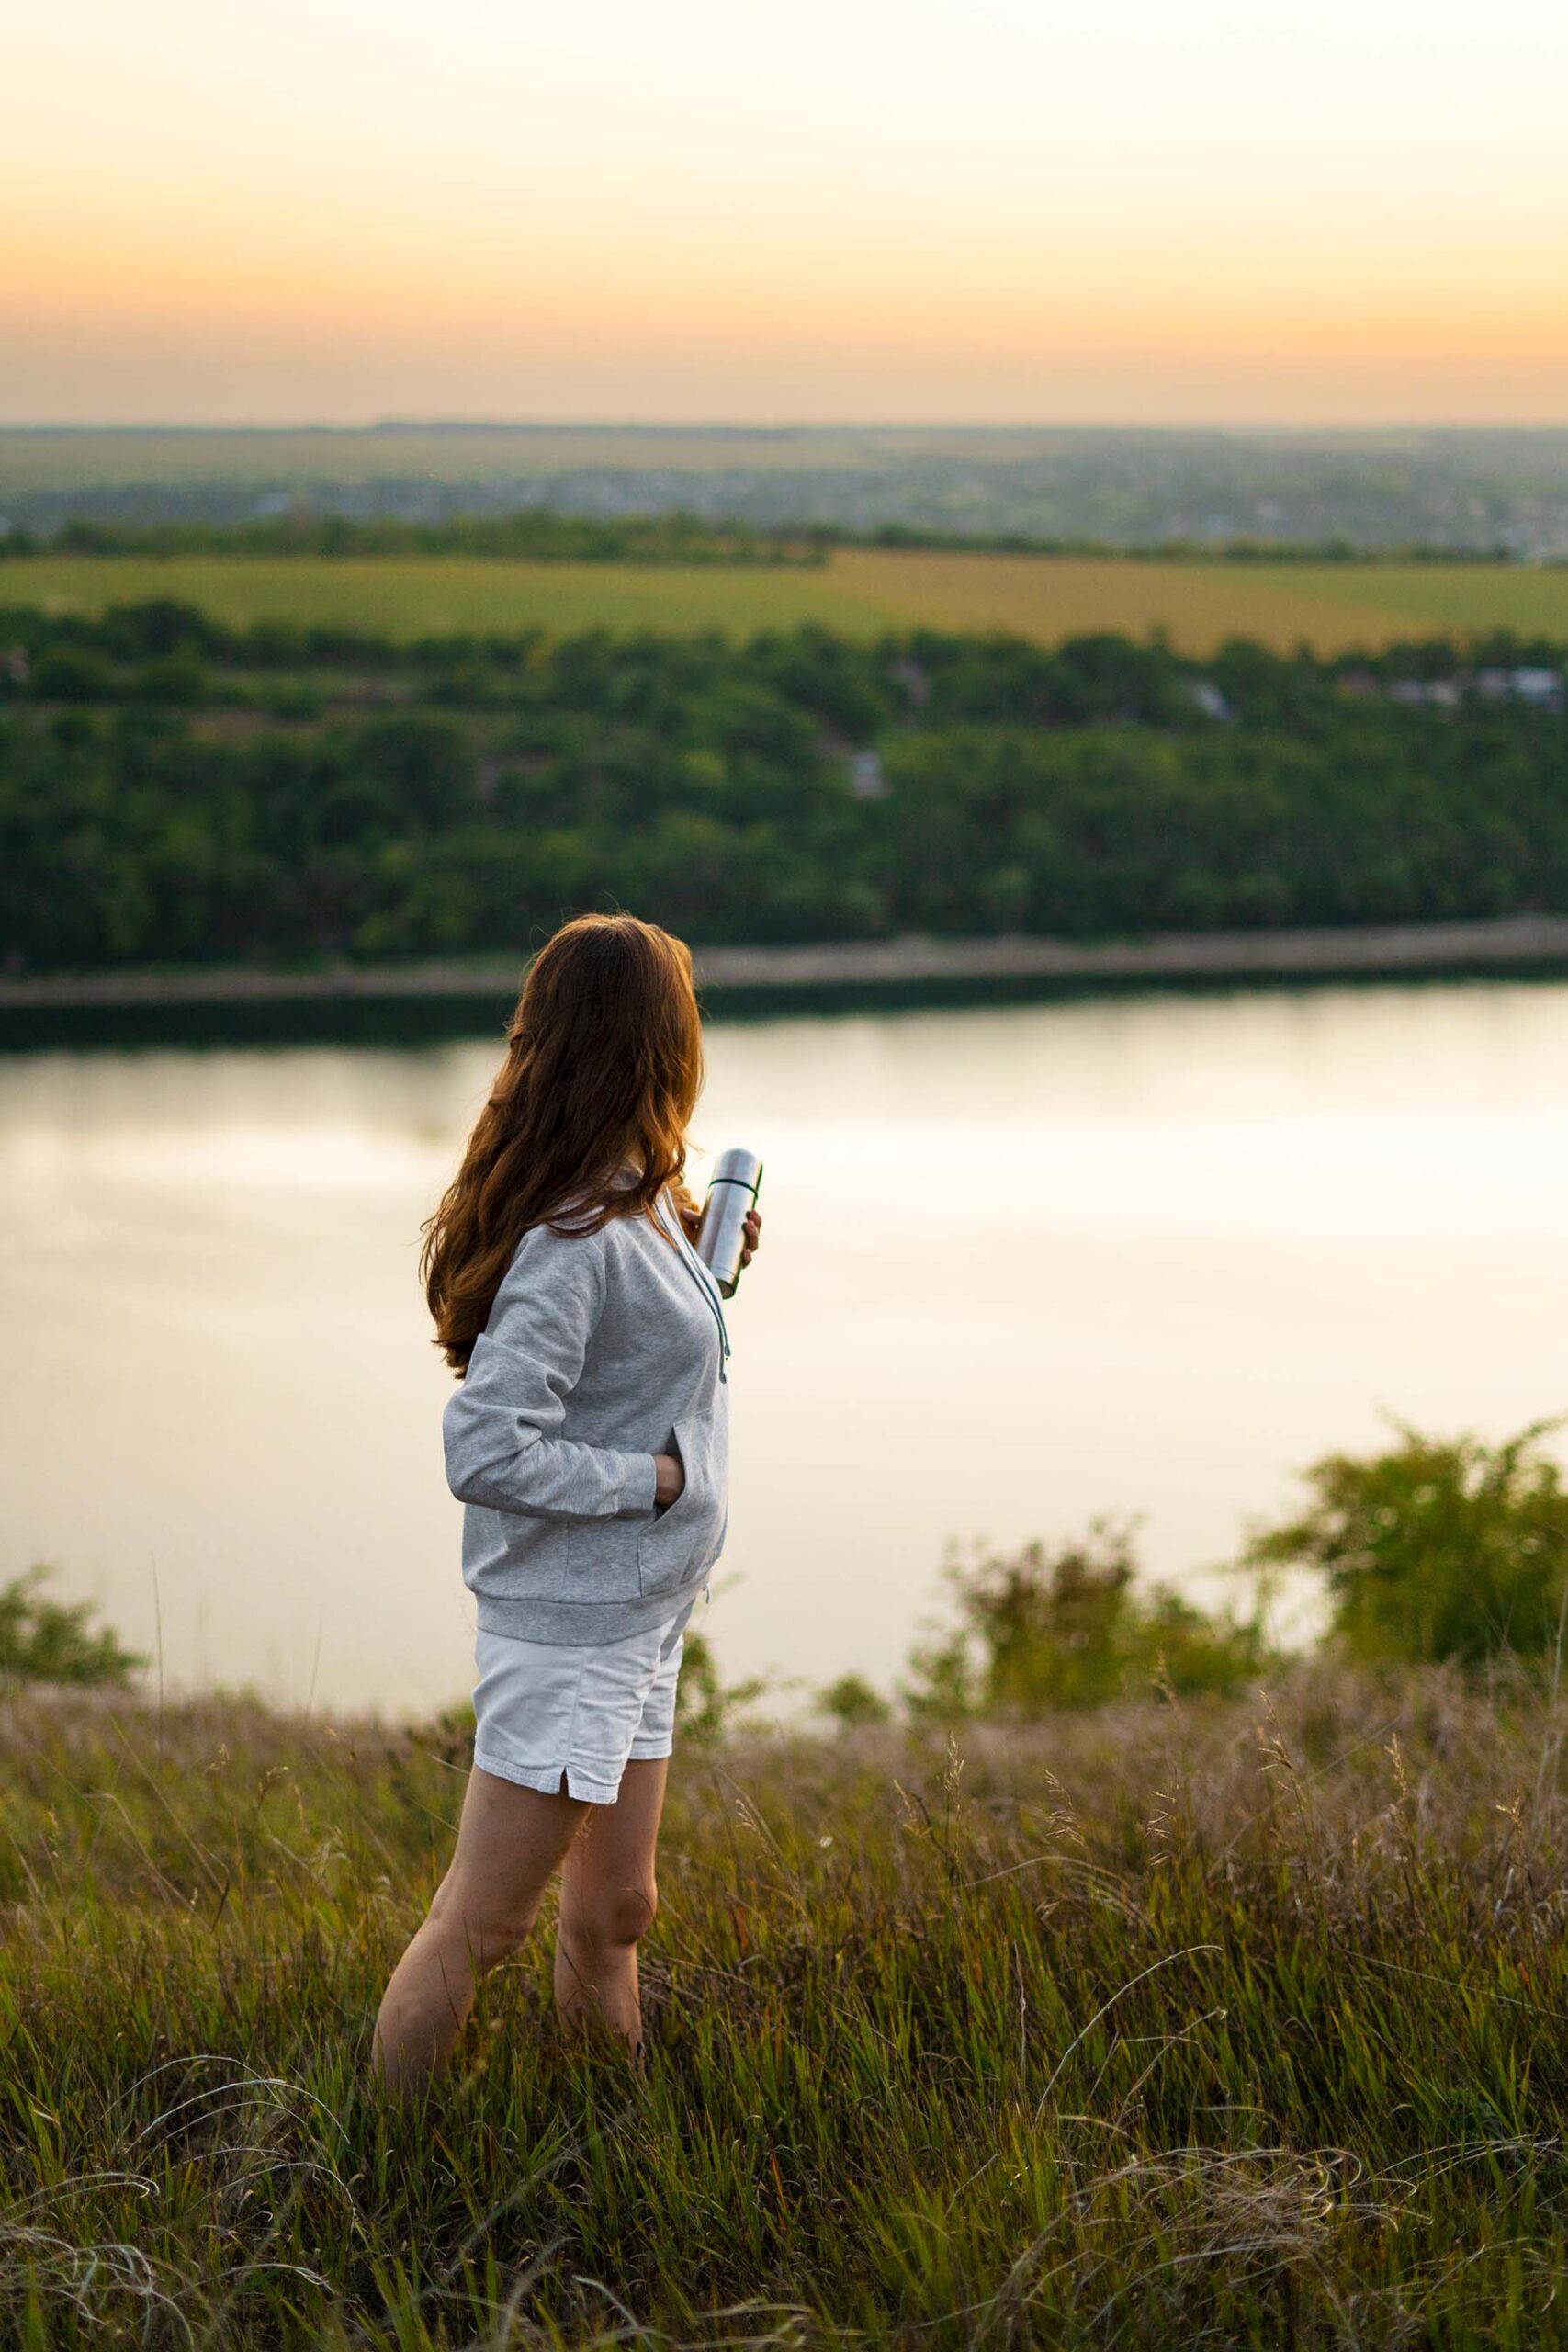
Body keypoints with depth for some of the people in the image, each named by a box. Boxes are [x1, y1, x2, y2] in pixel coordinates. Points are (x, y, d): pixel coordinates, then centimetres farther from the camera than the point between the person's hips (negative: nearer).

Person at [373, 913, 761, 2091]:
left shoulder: (636, 1202, 5)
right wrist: (652, 1477, -18)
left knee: (613, 1909, 18)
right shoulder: (576, 1240, -24)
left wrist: (699, 1263, 6)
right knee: (482, 1923, -1)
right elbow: (487, 1451, -28)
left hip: (636, 1618, 10)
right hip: (568, 1623, -10)